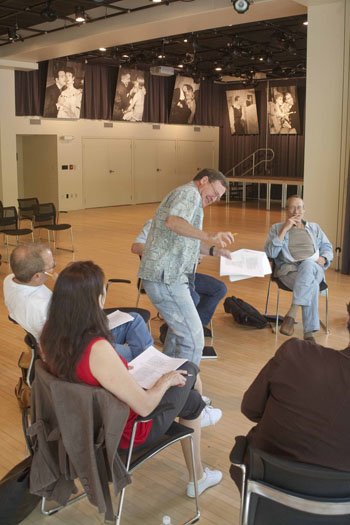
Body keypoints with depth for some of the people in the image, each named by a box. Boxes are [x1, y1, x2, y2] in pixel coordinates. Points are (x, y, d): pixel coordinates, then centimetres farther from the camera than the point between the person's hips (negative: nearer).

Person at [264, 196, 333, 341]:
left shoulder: (314, 228, 26)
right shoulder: (277, 228, 17)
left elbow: (327, 247, 22)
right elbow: (270, 253, 1)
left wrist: (323, 259, -2)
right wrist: (285, 229, -4)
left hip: (314, 269, 2)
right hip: (289, 269, -2)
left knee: (308, 264, -39)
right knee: (312, 285, -37)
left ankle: (291, 314, -43)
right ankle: (308, 333, -38)